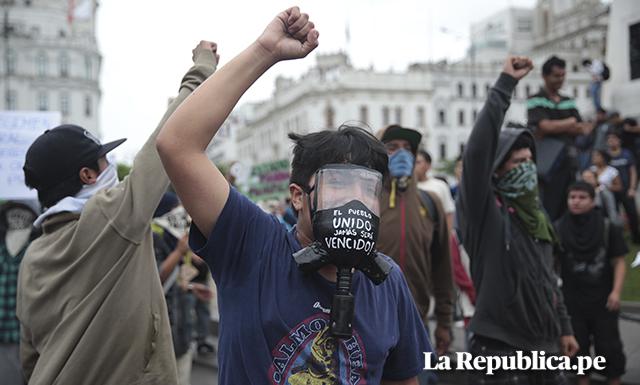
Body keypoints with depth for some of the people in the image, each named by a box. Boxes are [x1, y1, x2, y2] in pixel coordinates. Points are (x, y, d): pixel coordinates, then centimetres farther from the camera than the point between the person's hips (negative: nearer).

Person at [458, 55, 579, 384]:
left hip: (545, 344, 7)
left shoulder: (535, 213, 11)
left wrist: (564, 327, 18)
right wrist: (506, 83, -24)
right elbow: (477, 149, -26)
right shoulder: (486, 210, -11)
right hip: (500, 347, -7)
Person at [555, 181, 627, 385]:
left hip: (603, 299, -1)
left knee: (609, 345, 5)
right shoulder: (558, 228, -4)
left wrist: (616, 291, -10)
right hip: (572, 299, 1)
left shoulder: (608, 227, -6)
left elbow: (618, 261, -3)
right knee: (578, 345, 11)